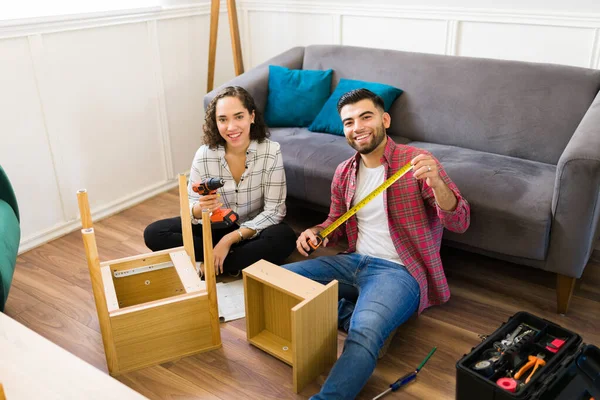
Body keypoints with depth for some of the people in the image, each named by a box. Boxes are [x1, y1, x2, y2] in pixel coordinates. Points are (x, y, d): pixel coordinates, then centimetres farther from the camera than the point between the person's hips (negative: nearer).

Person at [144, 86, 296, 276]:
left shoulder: (271, 151, -19)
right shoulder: (204, 155, -14)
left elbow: (274, 211, -18)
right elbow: (192, 209, -9)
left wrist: (230, 239, -25)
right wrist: (200, 208, -35)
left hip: (253, 229, -1)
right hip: (214, 227, 2)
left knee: (284, 238, -35)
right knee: (153, 233, -15)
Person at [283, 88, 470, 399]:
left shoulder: (415, 162, -7)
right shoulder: (344, 172, 10)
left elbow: (459, 222, -14)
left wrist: (435, 181, -34)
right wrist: (314, 232, -1)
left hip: (399, 269, -7)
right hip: (355, 261, 7)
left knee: (365, 332, -35)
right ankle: (352, 306, -3)